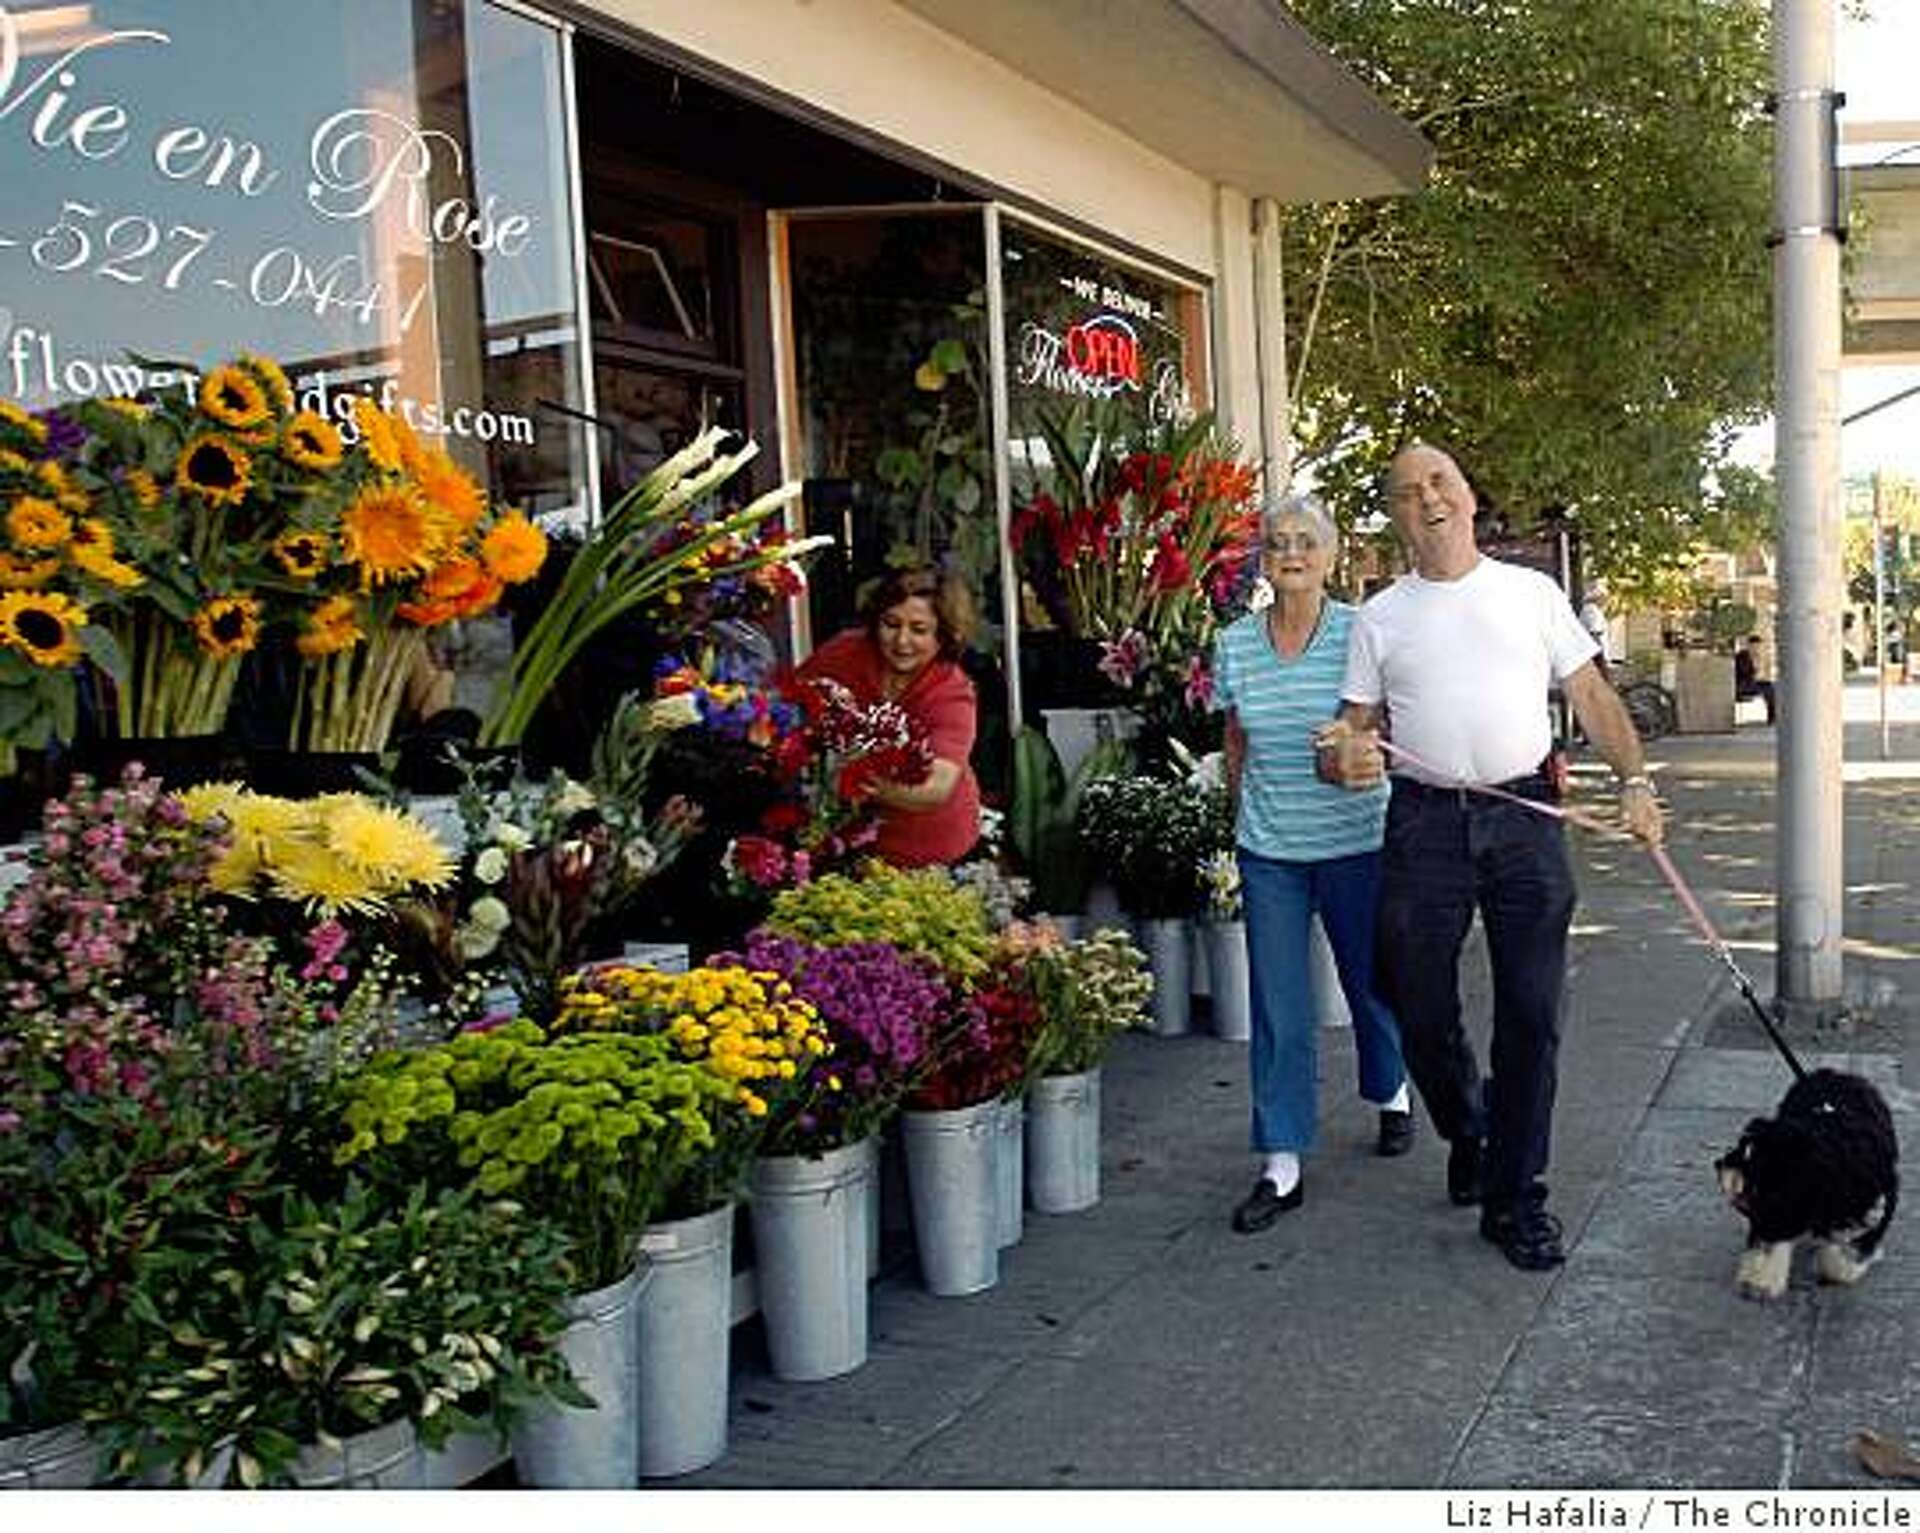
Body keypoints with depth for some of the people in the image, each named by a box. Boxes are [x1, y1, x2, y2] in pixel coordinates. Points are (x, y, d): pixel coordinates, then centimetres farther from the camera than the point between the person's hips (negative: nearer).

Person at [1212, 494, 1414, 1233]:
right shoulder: (1235, 644, 2)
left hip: (1354, 839, -2)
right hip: (1268, 849, 2)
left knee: (1370, 978, 15)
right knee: (1277, 1006, 1)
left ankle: (1392, 1093, 44)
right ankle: (1281, 1166, 8)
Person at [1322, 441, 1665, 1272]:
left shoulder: (1531, 592, 9)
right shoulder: (1380, 616, 9)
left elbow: (1592, 696, 9)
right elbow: (1356, 723, 8)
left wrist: (1634, 778, -4)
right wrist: (1347, 753, -16)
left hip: (1526, 818, 0)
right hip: (1424, 824, 0)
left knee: (1531, 1016, 1)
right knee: (1421, 1009, 5)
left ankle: (1515, 1198, 13)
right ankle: (1468, 1135, 35)